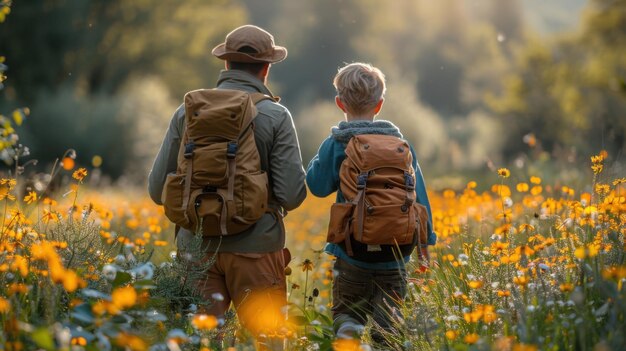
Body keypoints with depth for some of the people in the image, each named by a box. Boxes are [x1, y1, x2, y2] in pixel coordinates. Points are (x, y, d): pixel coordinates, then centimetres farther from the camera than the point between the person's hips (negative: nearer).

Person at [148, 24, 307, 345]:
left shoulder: (188, 112, 2)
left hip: (197, 245, 3)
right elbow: (292, 195, -10)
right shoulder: (276, 116, -6)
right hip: (255, 246, -3)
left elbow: (158, 189, 4)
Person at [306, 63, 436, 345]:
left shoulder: (335, 145, -7)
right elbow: (418, 194, 4)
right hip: (396, 252, 2)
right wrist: (425, 237, 13)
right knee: (388, 321, 11)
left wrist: (320, 158, 12)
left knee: (346, 311, 10)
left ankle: (347, 330, -20)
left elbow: (318, 186, -6)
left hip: (353, 251, -2)